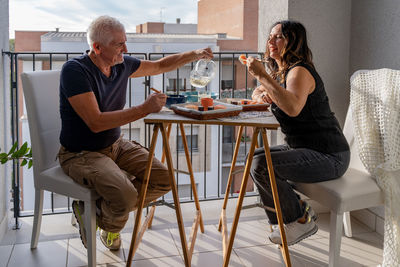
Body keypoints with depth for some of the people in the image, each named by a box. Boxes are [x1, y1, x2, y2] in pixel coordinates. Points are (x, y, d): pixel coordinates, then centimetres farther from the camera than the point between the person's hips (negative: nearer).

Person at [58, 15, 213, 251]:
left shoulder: (122, 64, 1)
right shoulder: (75, 70, -21)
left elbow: (160, 66, 18)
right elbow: (96, 123, -29)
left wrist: (195, 54, 5)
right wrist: (145, 109, -30)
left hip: (116, 146, 8)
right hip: (81, 154, -8)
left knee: (163, 180, -6)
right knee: (125, 196, -31)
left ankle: (97, 207, 7)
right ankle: (109, 223, 7)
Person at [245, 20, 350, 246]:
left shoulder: (299, 71, -18)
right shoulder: (279, 72, 13)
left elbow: (293, 108, -38)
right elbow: (257, 93, 27)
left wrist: (262, 76, -33)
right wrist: (262, 95, 2)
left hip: (328, 156, -10)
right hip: (305, 149, 10)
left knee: (262, 165, -23)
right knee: (254, 157, 14)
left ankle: (302, 219, -2)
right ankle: (282, 222, 17)